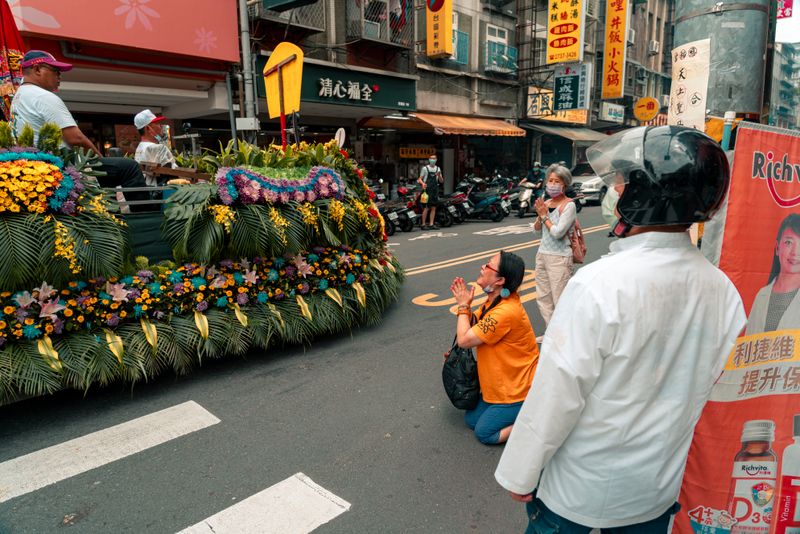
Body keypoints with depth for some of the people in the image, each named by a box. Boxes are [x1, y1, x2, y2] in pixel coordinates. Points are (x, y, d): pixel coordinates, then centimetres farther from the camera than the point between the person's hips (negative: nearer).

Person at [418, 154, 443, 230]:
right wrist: (422, 183, -21)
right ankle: (423, 224, -5)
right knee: (426, 208, -9)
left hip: (435, 190, 5)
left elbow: (441, 181, 15)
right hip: (427, 189, -5)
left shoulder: (438, 169, 15)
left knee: (433, 208, 4)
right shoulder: (425, 168, 2)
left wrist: (439, 175, -6)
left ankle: (431, 224, 10)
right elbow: (420, 179, 0)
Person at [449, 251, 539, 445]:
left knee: (484, 433, 1)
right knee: (471, 419, 16)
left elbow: (464, 340, -25)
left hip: (516, 390, -9)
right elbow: (475, 326, 8)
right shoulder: (496, 301, -2)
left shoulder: (505, 312, -32)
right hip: (502, 384, 9)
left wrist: (463, 306, -14)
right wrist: (465, 303, -6)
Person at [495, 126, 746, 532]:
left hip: (579, 491, -4)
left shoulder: (599, 285, -31)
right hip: (659, 488, 5)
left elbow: (557, 394, -25)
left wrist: (520, 474, -11)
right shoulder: (723, 290, -11)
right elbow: (709, 384, 1)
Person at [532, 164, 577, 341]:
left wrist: (545, 215, -9)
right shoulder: (546, 203, 8)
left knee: (560, 300, -2)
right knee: (543, 297, 15)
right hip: (542, 254, 8)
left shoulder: (568, 205, -12)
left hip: (559, 258, -8)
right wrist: (540, 215, -6)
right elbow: (536, 228, 12)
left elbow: (557, 232, -20)